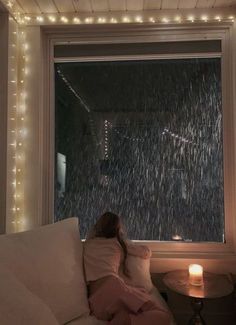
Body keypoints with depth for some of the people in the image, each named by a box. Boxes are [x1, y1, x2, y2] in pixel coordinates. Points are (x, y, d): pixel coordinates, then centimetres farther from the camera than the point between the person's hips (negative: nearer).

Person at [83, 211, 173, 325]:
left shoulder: (88, 244, 24)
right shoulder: (117, 242, 15)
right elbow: (147, 252, 24)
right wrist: (128, 245, 42)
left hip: (95, 302, 6)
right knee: (163, 315, -8)